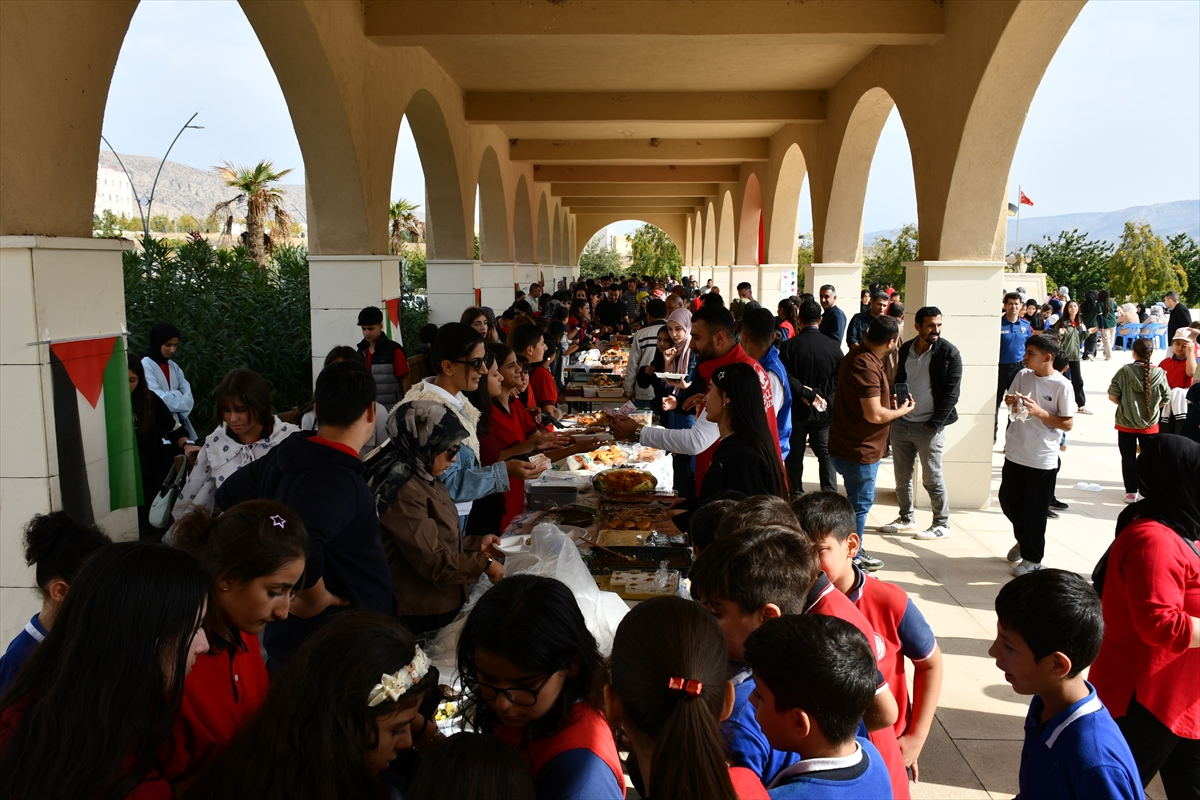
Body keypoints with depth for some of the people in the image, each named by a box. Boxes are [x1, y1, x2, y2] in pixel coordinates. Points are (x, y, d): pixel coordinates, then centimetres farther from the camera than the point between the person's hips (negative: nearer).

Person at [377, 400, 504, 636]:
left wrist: (477, 543, 7)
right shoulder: (405, 493, -22)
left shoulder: (428, 481, 8)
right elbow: (431, 561, -23)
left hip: (446, 603, 9)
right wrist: (485, 564, -16)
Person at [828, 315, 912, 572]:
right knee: (860, 503, 4)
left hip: (848, 444, 10)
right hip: (859, 449, -10)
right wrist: (900, 411, -11)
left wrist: (889, 402, 13)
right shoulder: (867, 366, -26)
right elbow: (874, 414, -28)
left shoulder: (858, 354, 7)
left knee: (858, 501, 22)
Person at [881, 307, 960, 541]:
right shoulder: (905, 349, 6)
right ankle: (906, 518, 28)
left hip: (929, 426, -5)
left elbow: (952, 392, -10)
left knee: (932, 479, 1)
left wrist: (935, 424, -13)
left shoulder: (949, 353, -9)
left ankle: (942, 524, 16)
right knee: (902, 476, 13)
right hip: (902, 422, 5)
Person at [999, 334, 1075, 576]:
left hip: (1043, 459, -5)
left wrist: (1039, 412, -21)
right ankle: (1023, 541, 41)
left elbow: (1068, 423, -11)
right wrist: (1011, 402, -11)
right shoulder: (1023, 376, 1)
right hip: (1015, 452, 5)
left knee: (1035, 511, 5)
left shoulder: (1061, 385, -12)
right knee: (1008, 501, 15)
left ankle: (1032, 558, 22)